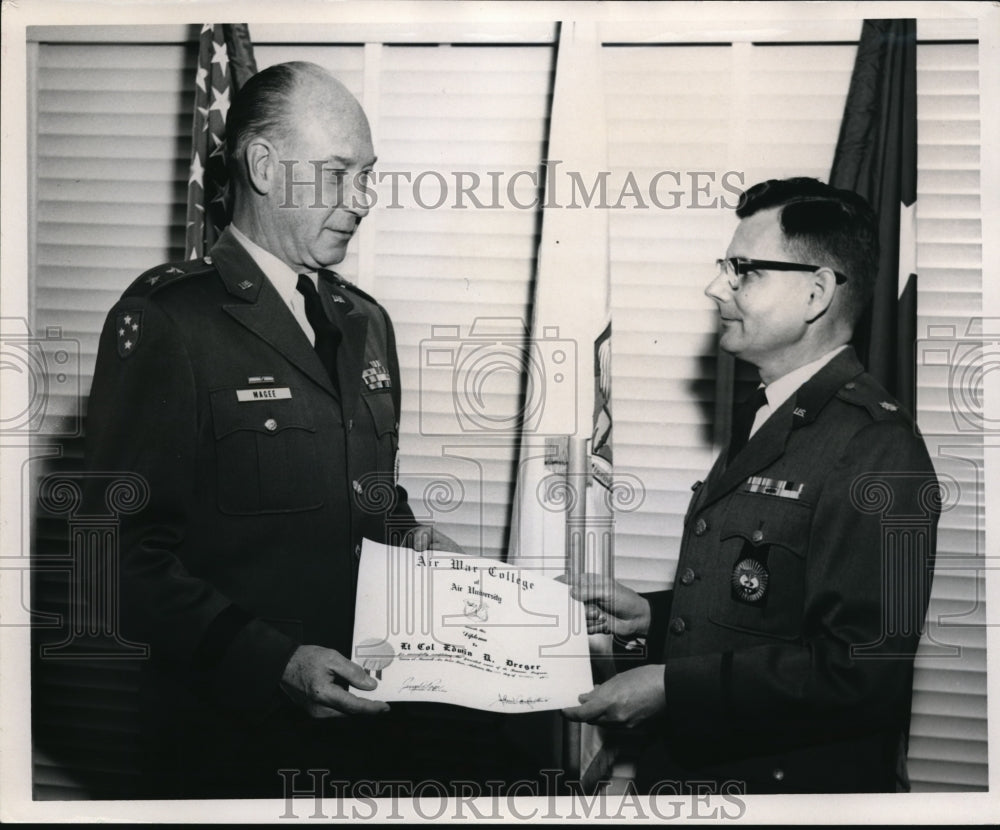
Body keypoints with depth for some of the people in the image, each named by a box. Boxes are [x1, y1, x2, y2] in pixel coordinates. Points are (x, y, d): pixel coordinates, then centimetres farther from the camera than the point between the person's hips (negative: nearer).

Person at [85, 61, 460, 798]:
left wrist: (408, 537, 3)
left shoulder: (365, 322, 13)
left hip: (363, 710, 7)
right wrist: (270, 660, -23)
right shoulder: (164, 321, -10)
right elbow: (130, 552, -15)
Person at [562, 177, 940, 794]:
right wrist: (650, 615, 3)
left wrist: (672, 688, -25)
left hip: (792, 780, -9)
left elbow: (862, 671, -27)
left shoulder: (877, 447, -20)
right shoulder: (759, 421, 13)